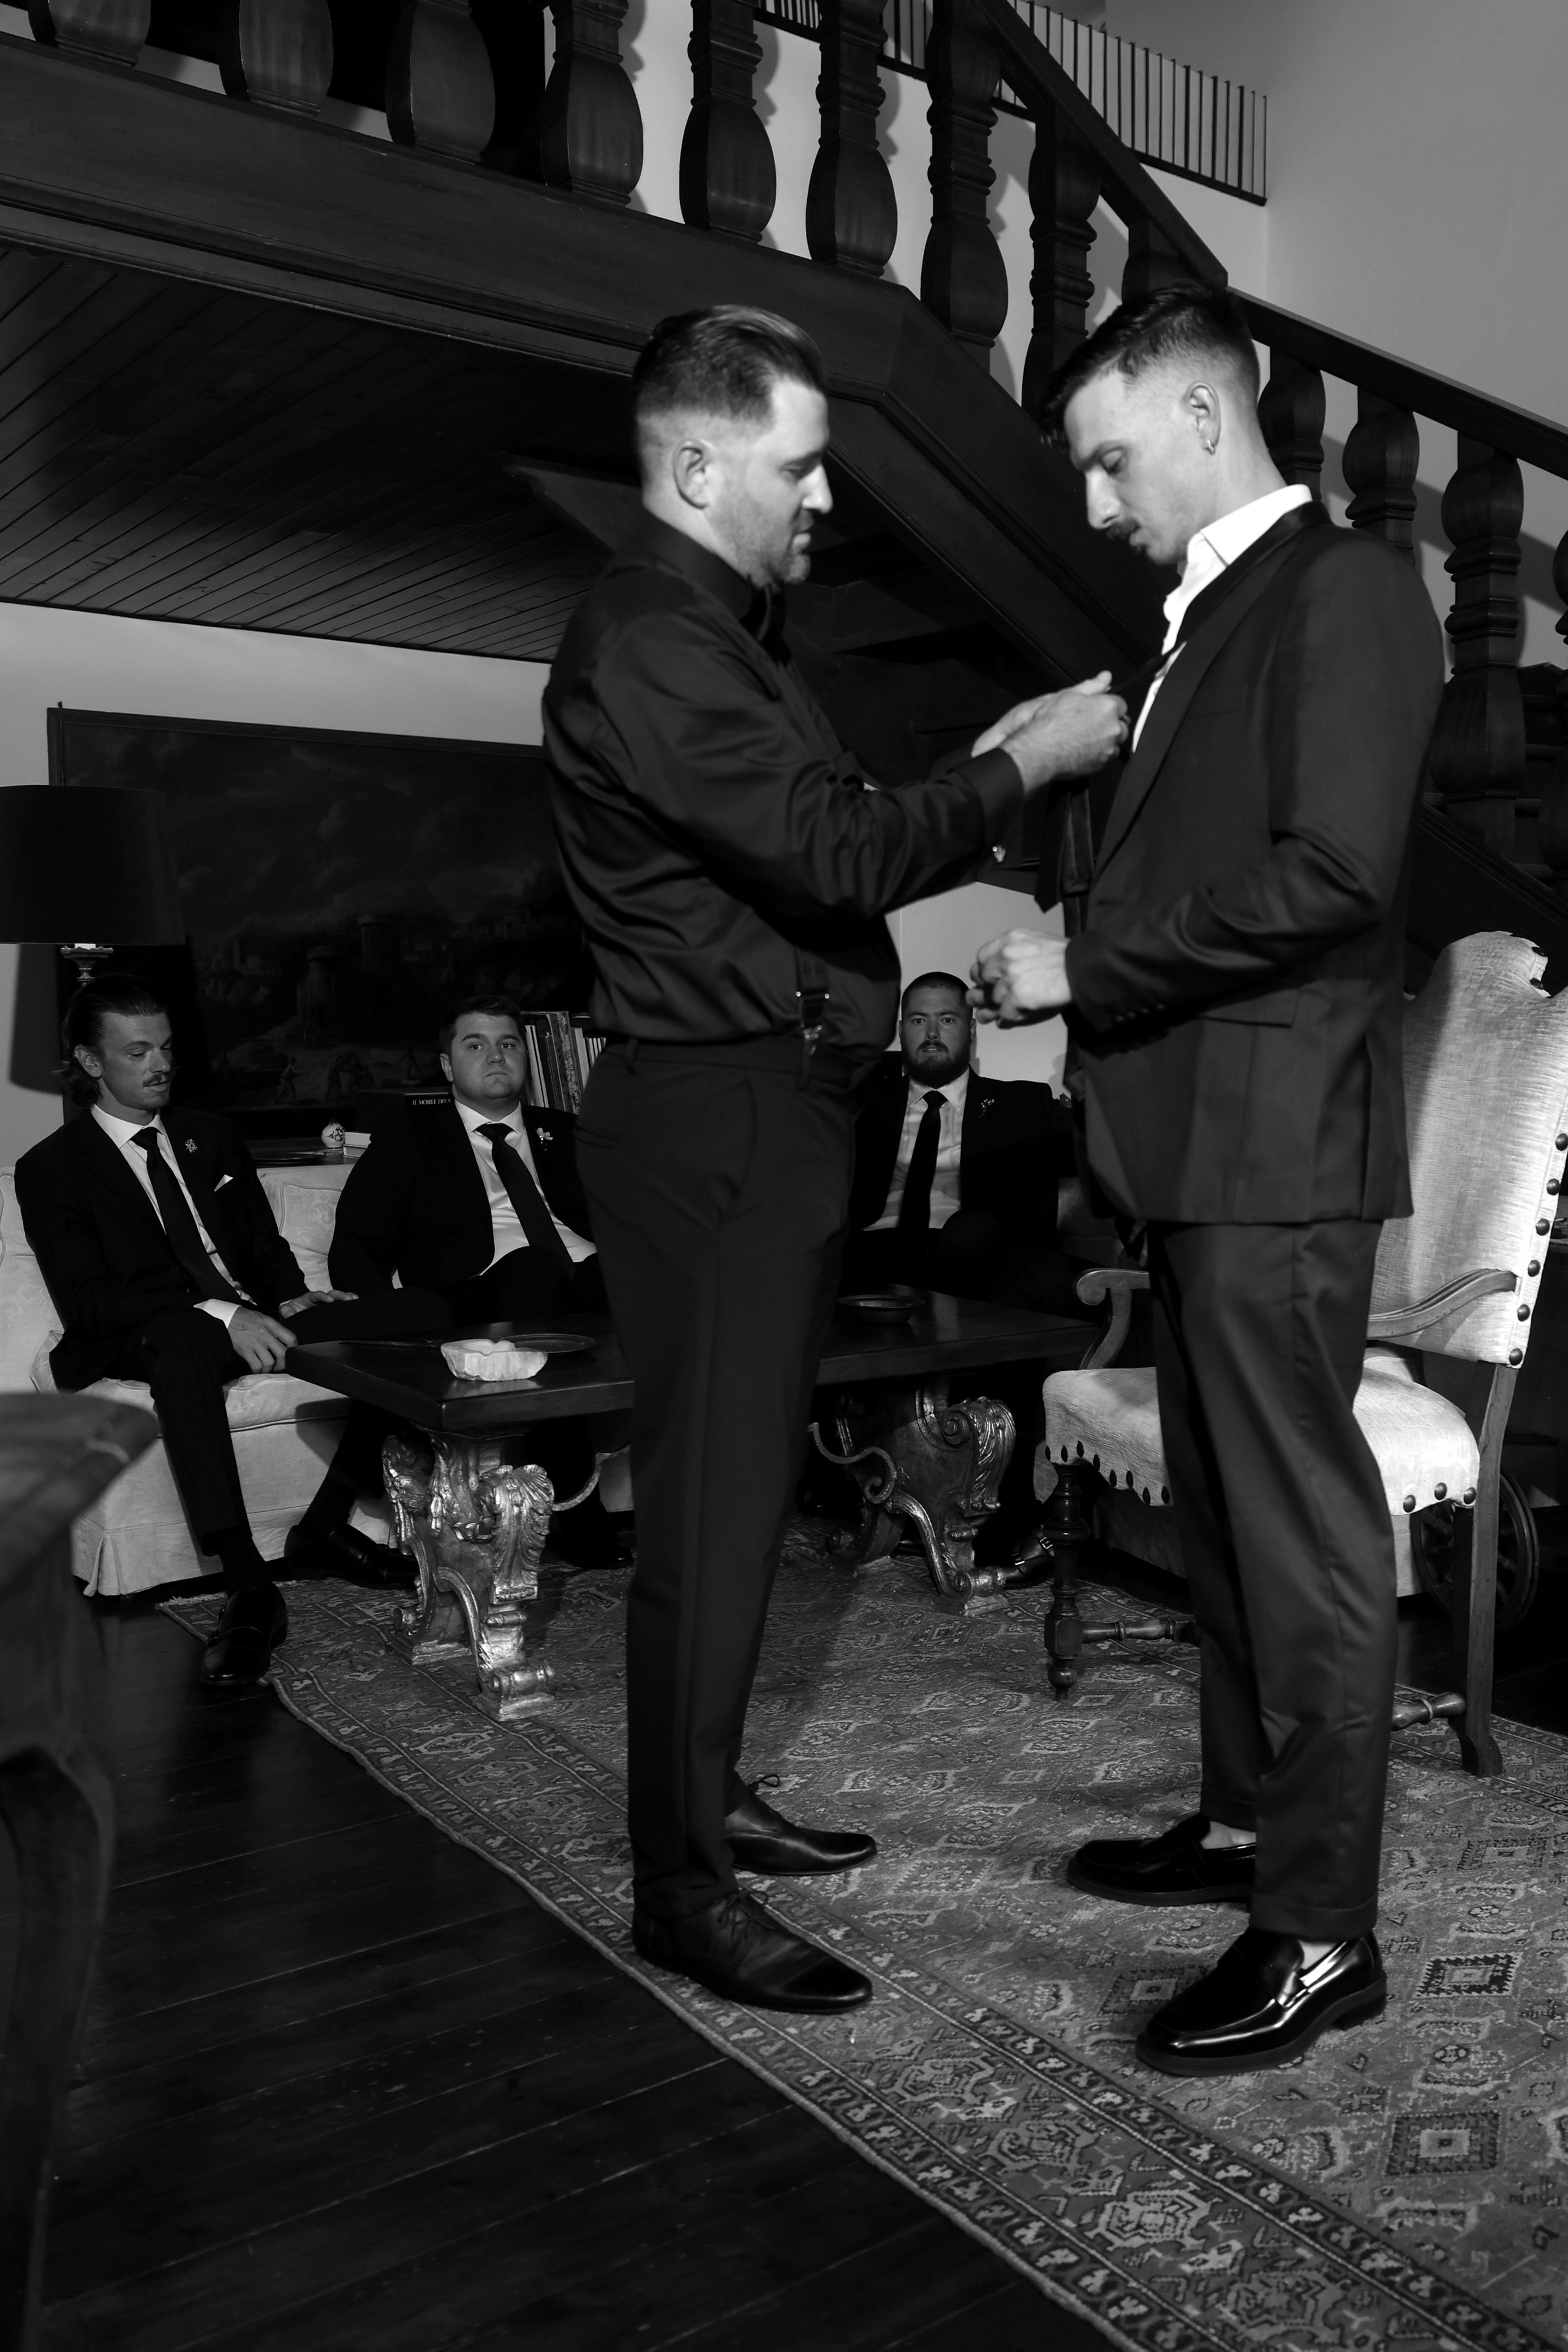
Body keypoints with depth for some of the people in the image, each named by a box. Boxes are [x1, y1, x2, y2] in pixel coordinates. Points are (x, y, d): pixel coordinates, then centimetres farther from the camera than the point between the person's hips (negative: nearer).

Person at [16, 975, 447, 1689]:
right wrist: (220, 1315, -23)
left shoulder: (210, 1137, 20)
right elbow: (85, 1300, -9)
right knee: (181, 1336, -43)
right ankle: (249, 1590, -45)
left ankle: (325, 1524, -12)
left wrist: (290, 1300, -4)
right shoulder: (52, 1169, 2)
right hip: (148, 1343, -5)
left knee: (415, 1310, -18)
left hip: (256, 1320, 5)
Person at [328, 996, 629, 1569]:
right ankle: (571, 1501, -31)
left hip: (593, 1282, 3)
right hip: (485, 1291, -2)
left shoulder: (561, 1134, 30)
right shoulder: (407, 1143, 22)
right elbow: (354, 1251, 12)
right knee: (529, 1264, -38)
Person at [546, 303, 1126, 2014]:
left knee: (741, 1477, 15)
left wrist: (982, 774, 7)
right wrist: (1016, 768, -9)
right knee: (713, 1496, -4)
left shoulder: (718, 626, 19)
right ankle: (681, 1887, 9)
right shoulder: (649, 641, -15)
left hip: (767, 1104, 10)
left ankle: (704, 1799, 29)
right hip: (715, 1117, -10)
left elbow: (817, 841, 17)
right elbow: (836, 857, -21)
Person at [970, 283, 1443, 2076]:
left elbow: (1333, 869, -19)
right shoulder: (1208, 617, 20)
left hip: (1276, 1143, -9)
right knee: (1221, 1510, 16)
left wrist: (1083, 970, -15)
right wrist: (1062, 987, 9)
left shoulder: (1342, 587, -7)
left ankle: (1322, 1930, 9)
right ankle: (1248, 1819, 31)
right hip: (1196, 1142, 9)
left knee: (1302, 1529, -3)